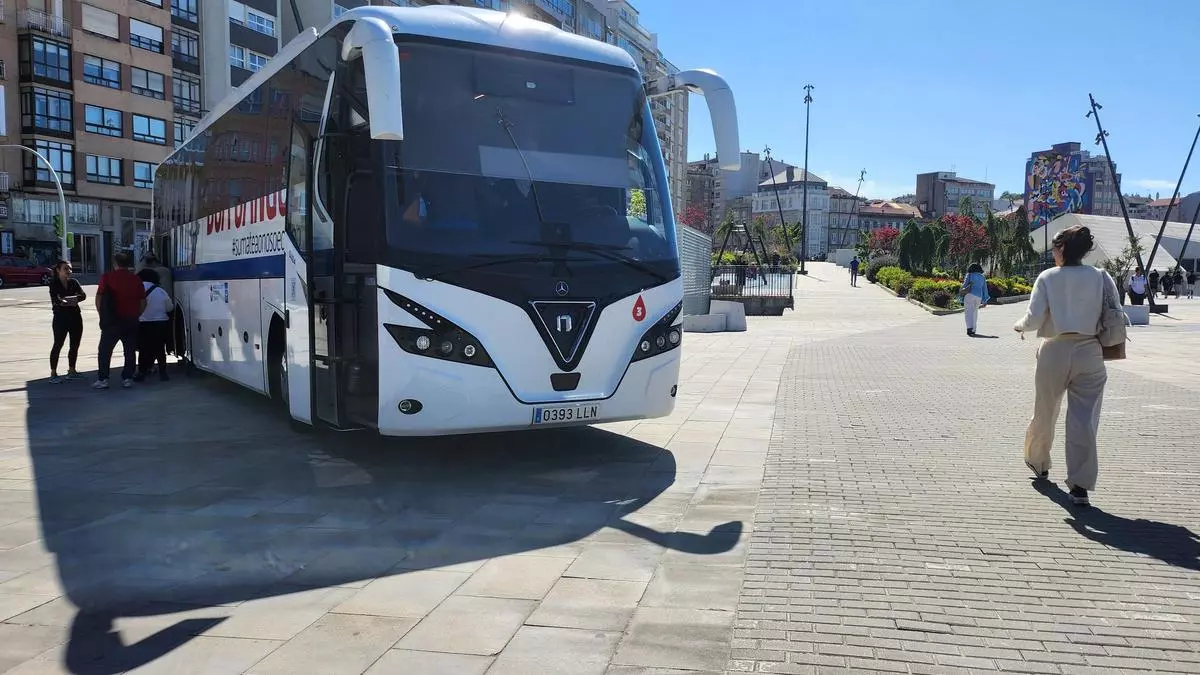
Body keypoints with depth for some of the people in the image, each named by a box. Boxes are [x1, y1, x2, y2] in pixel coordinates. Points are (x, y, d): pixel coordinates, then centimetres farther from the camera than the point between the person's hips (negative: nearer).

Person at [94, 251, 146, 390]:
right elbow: (143, 302, 5)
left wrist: (102, 315, 4)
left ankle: (102, 379, 5)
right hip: (131, 321, 2)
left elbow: (98, 299, -5)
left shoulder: (107, 277, -5)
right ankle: (127, 378, 8)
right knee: (130, 351, 8)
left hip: (112, 321, -2)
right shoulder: (136, 279, 3)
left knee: (105, 350, 7)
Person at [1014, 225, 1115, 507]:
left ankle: (1038, 462, 39)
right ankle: (1080, 485, 0)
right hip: (1090, 354, 1)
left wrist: (1019, 326, 10)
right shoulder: (1101, 277, 0)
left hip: (1055, 353, -1)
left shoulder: (1048, 277, -5)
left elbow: (1034, 319, -10)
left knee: (1044, 413, 18)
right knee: (1085, 420, 1)